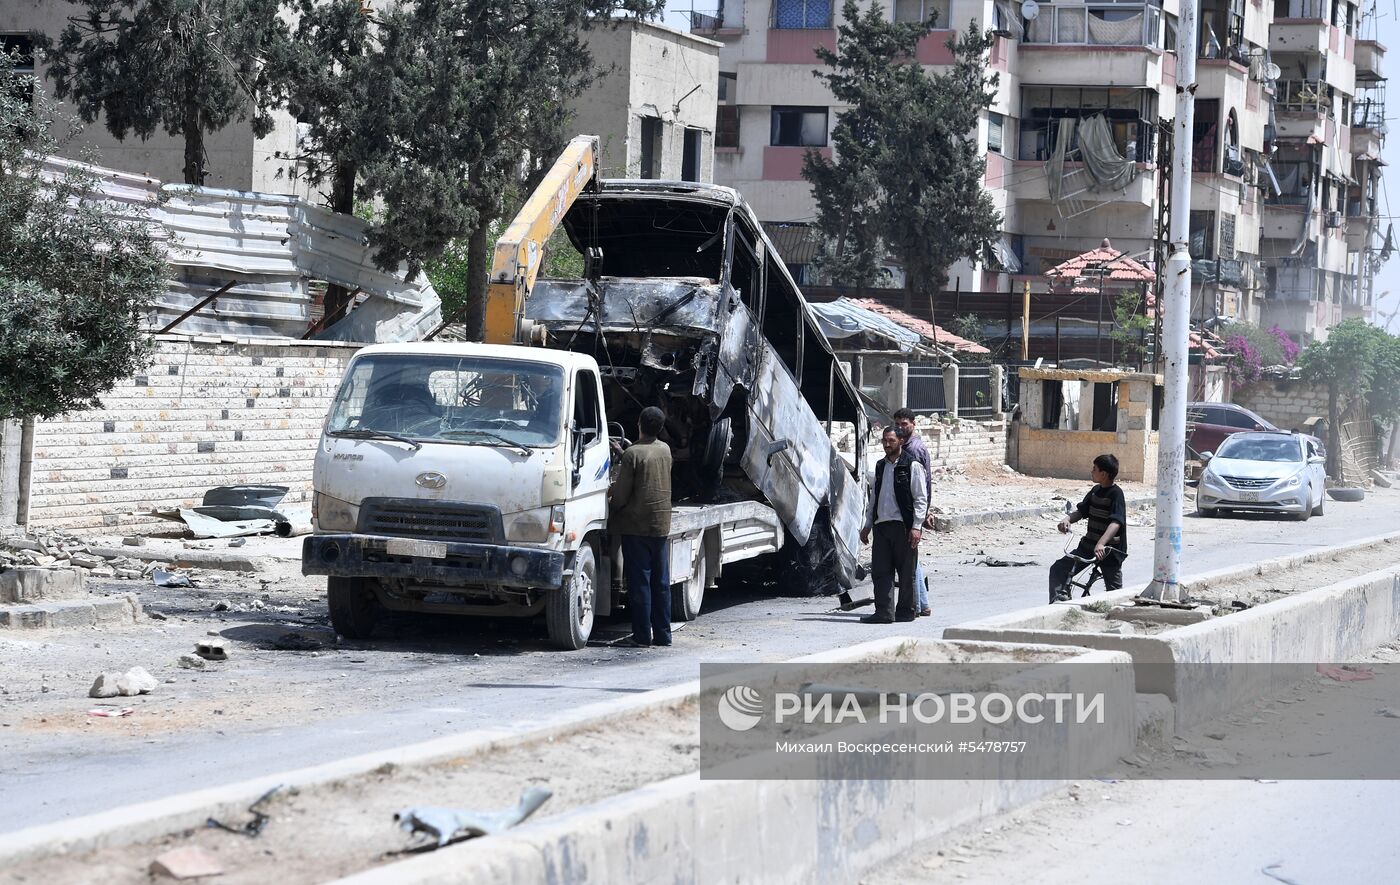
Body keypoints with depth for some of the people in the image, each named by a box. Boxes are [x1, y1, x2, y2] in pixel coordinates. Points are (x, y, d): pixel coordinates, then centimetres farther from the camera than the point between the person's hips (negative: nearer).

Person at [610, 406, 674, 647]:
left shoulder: (633, 454, -13)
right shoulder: (665, 450, 7)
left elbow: (621, 493, -12)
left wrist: (613, 507, 10)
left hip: (636, 526, -6)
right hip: (661, 524, 6)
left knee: (639, 582, -3)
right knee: (661, 582, 9)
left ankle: (642, 635, -3)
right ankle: (662, 634, 12)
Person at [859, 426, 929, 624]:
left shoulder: (912, 466, -3)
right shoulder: (880, 467, 17)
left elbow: (921, 498, -6)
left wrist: (916, 526, -14)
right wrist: (867, 525, 20)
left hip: (903, 526, -6)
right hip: (881, 526, 6)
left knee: (906, 571, 1)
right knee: (880, 570, -1)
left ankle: (906, 610, 10)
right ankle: (884, 612, -1)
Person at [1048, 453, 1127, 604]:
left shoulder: (1116, 494, -16)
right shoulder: (1096, 490, 8)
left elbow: (1116, 523, -28)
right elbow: (1081, 510, 11)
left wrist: (1101, 544, -41)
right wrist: (1067, 519, -13)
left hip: (1109, 550, -7)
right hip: (1088, 546, 7)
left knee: (1114, 592, 1)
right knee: (1058, 569, -5)